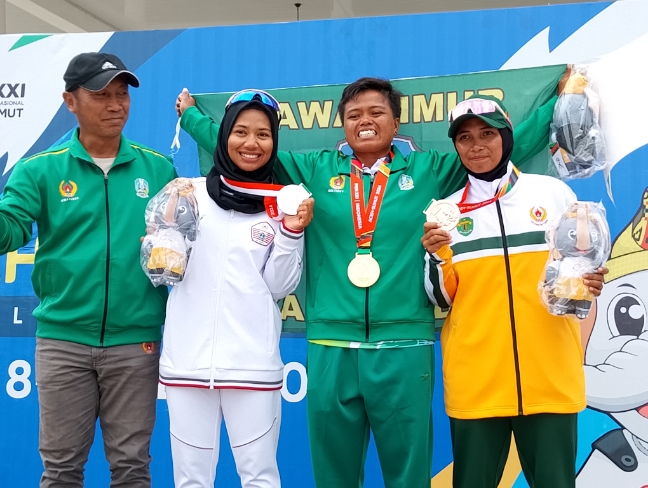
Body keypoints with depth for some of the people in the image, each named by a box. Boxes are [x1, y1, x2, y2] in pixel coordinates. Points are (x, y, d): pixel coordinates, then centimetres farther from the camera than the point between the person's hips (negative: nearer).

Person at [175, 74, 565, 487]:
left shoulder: (430, 171, 8)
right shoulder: (316, 170, 10)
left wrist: (560, 101, 9)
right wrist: (191, 115, 24)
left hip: (404, 347, -1)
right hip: (330, 348, 2)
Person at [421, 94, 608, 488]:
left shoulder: (554, 192, 5)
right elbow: (442, 299, 5)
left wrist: (589, 284, -9)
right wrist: (439, 257, -13)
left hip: (549, 378, 0)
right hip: (474, 382, 1)